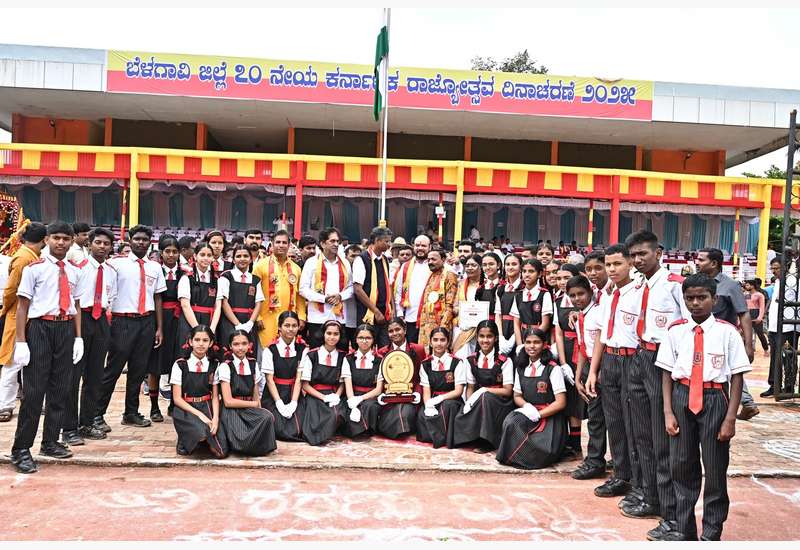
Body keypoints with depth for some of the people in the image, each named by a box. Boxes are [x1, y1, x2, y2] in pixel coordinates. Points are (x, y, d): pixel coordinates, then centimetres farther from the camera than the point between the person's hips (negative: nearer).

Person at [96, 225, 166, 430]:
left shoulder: (155, 267, 12)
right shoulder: (117, 263, -1)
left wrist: (159, 328, 10)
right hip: (123, 321, -4)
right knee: (113, 369, -2)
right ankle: (98, 414, 9)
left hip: (147, 322, 5)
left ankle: (131, 413, 24)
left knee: (139, 370, 12)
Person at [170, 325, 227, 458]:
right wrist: (199, 414, -17)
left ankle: (204, 439, 16)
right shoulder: (180, 365, -4)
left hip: (207, 408, 3)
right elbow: (177, 398, -6)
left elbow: (215, 396, 3)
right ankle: (184, 441, 0)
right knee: (201, 432, -35)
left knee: (221, 452, -16)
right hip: (185, 410, -2)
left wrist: (215, 418, -15)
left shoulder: (213, 366, 5)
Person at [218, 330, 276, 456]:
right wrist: (254, 404, -5)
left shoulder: (253, 365, 10)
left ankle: (262, 447, -4)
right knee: (245, 444, -32)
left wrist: (259, 410, -9)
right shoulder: (225, 367, -5)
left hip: (249, 411, 4)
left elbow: (256, 396, 10)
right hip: (231, 412, -4)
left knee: (268, 417, -31)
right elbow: (228, 401, -9)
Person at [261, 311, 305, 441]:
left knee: (296, 431, -17)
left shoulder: (302, 349, 1)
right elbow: (269, 379, -6)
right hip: (273, 396, -2)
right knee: (281, 430, -20)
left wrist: (293, 403, -14)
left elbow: (299, 378, -4)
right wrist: (279, 404, -15)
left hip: (293, 395, 2)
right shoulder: (270, 350, -4)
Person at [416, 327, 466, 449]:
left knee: (446, 406, -37)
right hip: (433, 401, 2)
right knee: (422, 415, -31)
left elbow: (458, 391, -6)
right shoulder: (425, 364, 8)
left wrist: (440, 398, -23)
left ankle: (442, 439, -19)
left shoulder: (457, 363, -1)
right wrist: (429, 406, -22)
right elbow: (426, 391, 1)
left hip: (452, 402, -2)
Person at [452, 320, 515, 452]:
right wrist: (469, 403, -10)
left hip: (500, 404, -3)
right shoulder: (472, 361, 5)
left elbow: (507, 391, -9)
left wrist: (484, 390, -17)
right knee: (459, 420, -26)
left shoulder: (504, 361, -7)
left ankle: (486, 442, -22)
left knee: (485, 397, -36)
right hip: (477, 402, 3)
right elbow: (470, 388, 8)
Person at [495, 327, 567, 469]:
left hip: (549, 417, -4)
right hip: (527, 414, 4)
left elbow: (561, 402, -8)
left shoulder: (553, 369, -5)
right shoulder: (520, 368, 11)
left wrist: (538, 414, -15)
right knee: (510, 421, -29)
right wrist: (527, 406, -8)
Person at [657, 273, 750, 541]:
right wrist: (668, 413, -1)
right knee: (681, 464, 11)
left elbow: (737, 377, -4)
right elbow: (667, 373, 3)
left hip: (714, 398, -2)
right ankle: (683, 528, 28)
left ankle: (712, 531, 28)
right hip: (682, 397, 2)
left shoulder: (727, 332, -6)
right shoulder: (675, 331, 1)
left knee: (715, 467, 8)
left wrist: (730, 418, -8)